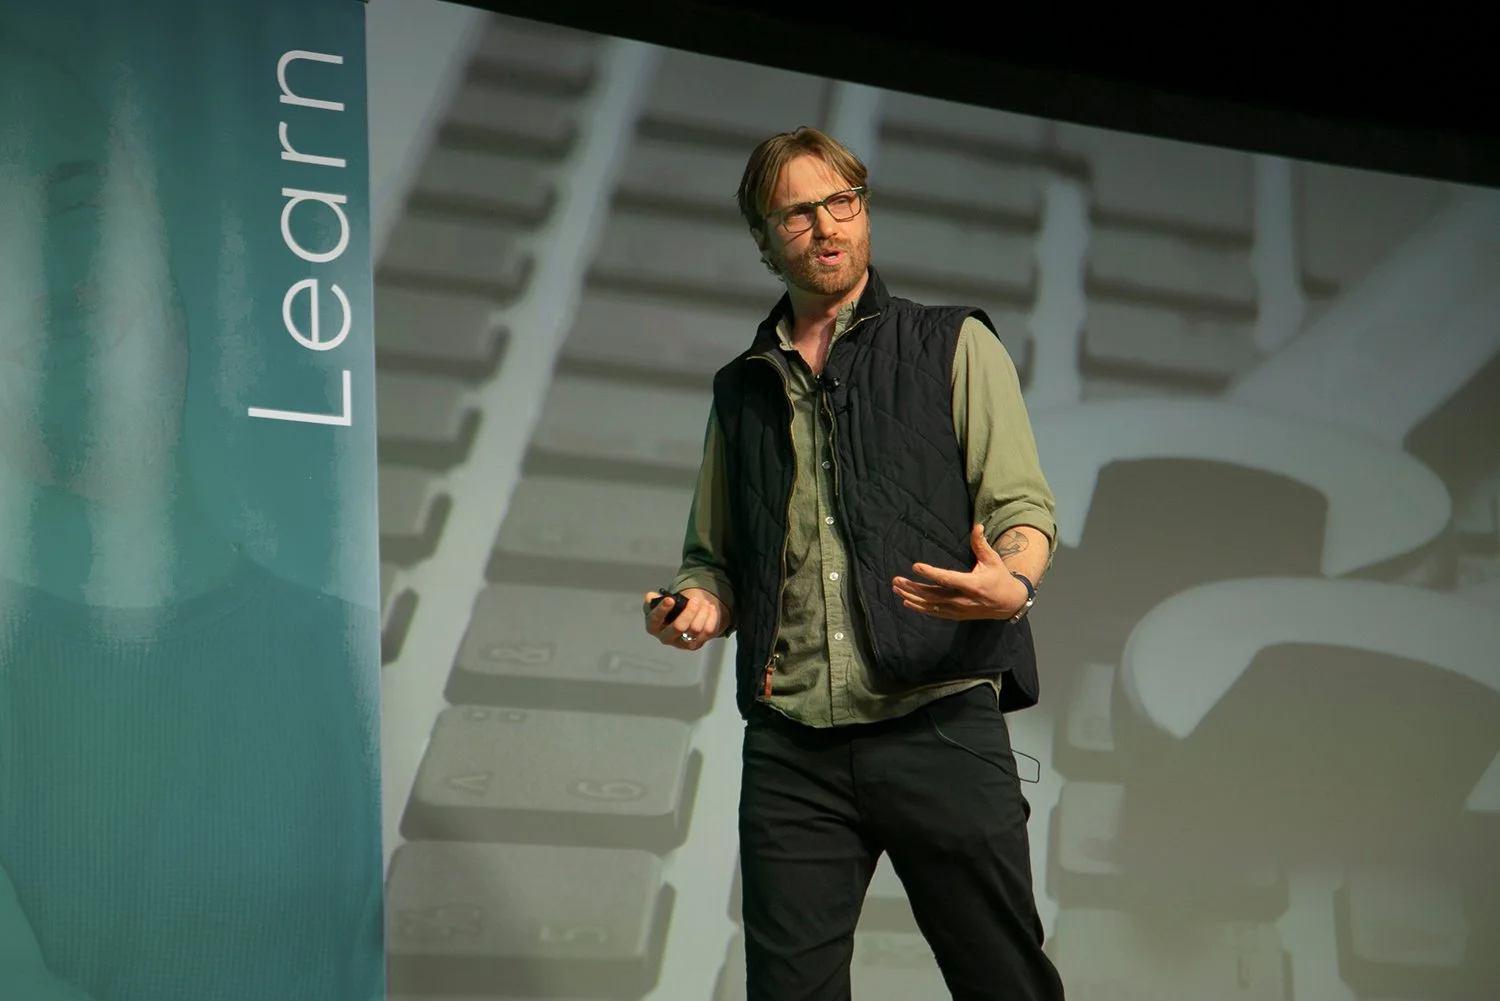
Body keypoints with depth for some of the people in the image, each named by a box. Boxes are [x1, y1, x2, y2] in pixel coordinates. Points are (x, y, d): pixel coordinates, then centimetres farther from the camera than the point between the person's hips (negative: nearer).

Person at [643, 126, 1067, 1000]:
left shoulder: (955, 347, 9)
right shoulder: (742, 389, 19)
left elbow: (1022, 504, 1)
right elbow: (713, 553, 25)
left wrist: (1011, 586, -22)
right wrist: (703, 601, 1)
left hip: (940, 727, -3)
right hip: (792, 749, 3)